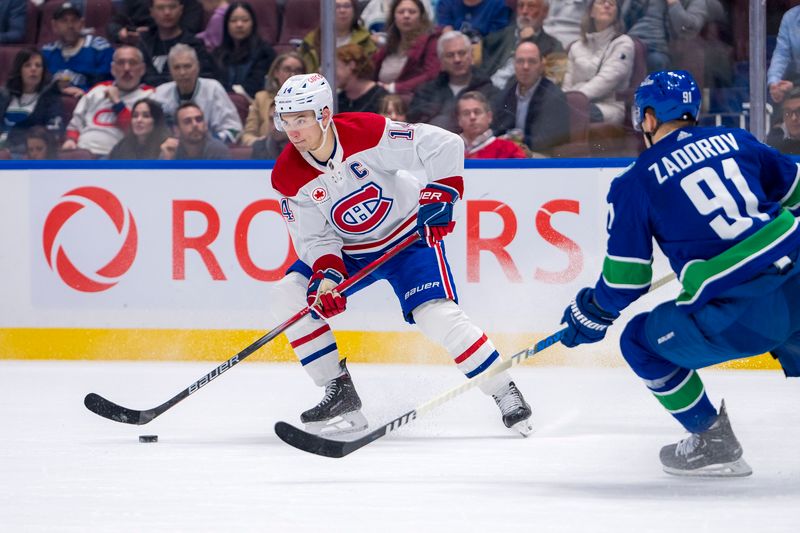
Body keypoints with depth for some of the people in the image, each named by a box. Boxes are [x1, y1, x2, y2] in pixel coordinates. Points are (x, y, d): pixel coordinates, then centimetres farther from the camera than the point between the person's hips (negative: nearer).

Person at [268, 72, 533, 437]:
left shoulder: (369, 133, -27)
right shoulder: (288, 177, -14)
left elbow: (446, 146, -21)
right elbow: (312, 238, -9)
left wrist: (439, 197, -20)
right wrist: (326, 274, -27)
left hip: (409, 235, -5)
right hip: (346, 250, 5)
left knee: (437, 316, -23)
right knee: (287, 296, -11)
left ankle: (505, 394, -7)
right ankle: (341, 395, -3)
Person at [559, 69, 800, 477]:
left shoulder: (634, 183, 3)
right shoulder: (734, 140, 14)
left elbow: (626, 279, 5)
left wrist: (593, 316, 25)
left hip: (737, 313, -5)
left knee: (641, 342, 18)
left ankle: (713, 443, 18)